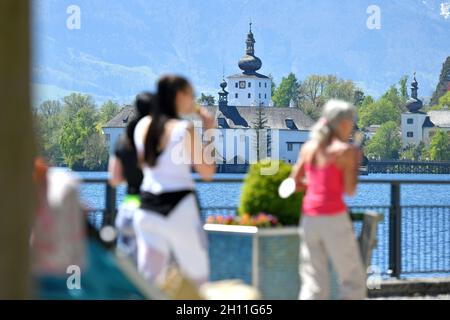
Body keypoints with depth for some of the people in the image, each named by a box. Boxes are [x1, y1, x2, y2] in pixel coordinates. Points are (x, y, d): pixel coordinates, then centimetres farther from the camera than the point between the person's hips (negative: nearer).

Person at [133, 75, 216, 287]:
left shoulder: (143, 126, 7)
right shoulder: (184, 129, -10)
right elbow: (207, 172, -7)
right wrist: (210, 133, 0)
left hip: (148, 206, 6)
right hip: (179, 206, -6)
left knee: (148, 278, 3)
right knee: (197, 280, 8)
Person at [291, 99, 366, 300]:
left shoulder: (309, 147, 8)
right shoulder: (345, 150, -8)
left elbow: (295, 183, 12)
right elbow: (350, 190, -9)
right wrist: (356, 162, 3)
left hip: (309, 217, 6)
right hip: (334, 218, -6)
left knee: (314, 283, 7)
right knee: (353, 279, 7)